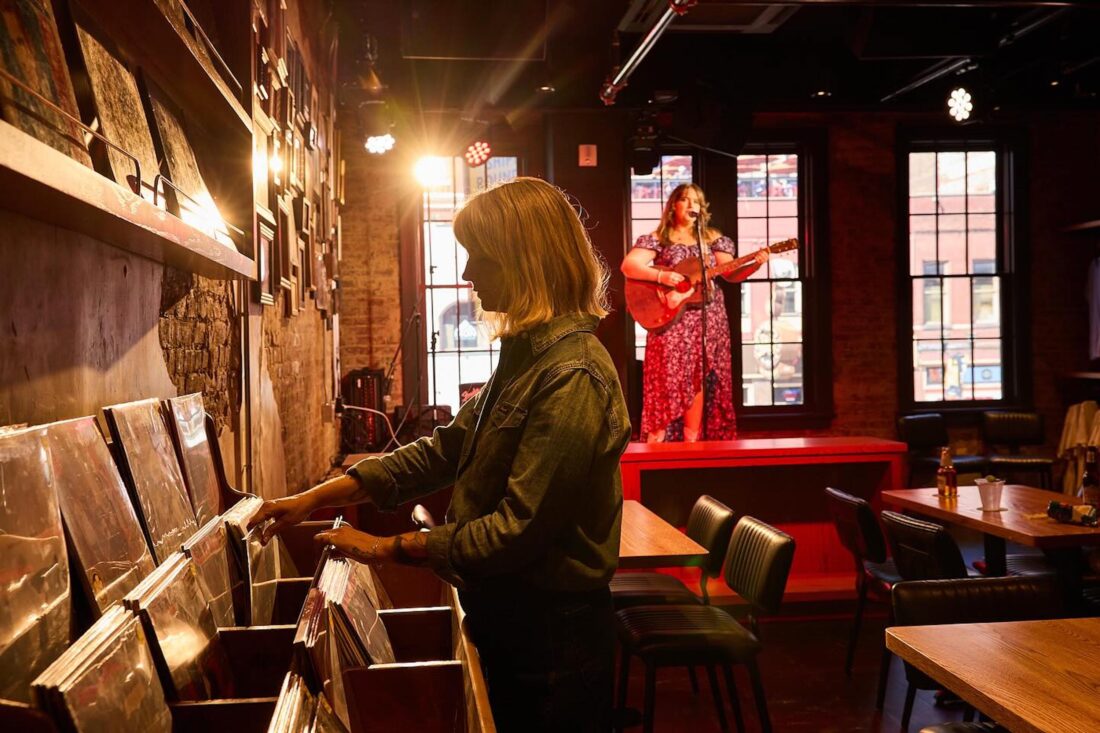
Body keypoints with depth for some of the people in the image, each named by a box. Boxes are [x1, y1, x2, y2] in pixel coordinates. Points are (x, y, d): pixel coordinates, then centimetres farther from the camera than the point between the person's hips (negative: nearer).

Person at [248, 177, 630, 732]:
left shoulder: (573, 376, -25)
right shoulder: (526, 356, 7)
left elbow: (519, 531, -25)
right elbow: (448, 449, 9)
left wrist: (389, 549, -16)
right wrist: (317, 497, 3)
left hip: (550, 633, -9)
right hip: (505, 615, 9)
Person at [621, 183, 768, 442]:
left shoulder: (713, 239, 12)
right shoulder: (658, 239, 2)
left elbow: (732, 274, 8)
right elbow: (628, 266, -9)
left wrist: (755, 265, -11)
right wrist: (661, 276, -22)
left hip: (707, 322, 3)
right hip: (671, 322, -3)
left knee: (698, 381, 4)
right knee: (667, 381, -6)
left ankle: (691, 444, 11)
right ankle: (655, 448, -1)